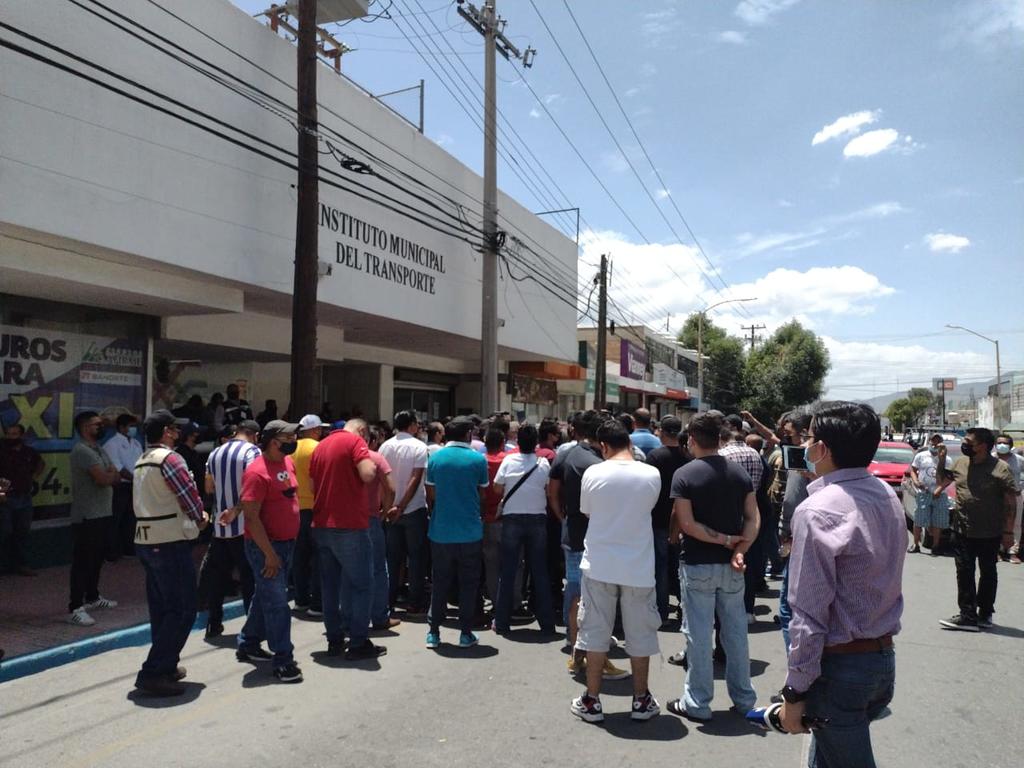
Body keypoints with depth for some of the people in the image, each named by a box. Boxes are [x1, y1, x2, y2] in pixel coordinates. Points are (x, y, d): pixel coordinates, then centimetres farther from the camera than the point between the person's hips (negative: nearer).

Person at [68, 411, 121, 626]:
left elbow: (116, 478, 12)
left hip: (103, 513, 9)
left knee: (97, 558, 18)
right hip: (87, 516, -9)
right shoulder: (82, 450, -15)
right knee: (82, 561, -6)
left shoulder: (99, 449, 16)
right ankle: (75, 608, -3)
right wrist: (112, 473, -2)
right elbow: (104, 479, -23)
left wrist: (110, 475, -9)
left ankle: (92, 596, 31)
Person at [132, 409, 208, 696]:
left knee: (161, 608, 16)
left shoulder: (141, 462, 16)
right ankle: (153, 673, -5)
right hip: (170, 542, -10)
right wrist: (199, 518, 7)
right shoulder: (169, 458, -14)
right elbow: (191, 498, -14)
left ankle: (165, 665, 24)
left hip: (145, 540, 10)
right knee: (182, 610, -4)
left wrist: (194, 517, 9)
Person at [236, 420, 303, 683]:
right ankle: (283, 660, 4)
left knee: (266, 595, 19)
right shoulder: (257, 471, -20)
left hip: (287, 542, 8)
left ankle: (248, 644, 34)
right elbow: (251, 516, -21)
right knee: (276, 601, -4)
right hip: (265, 545, -8)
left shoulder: (288, 462, 5)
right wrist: (269, 553, -21)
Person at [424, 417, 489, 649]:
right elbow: (482, 494, 3)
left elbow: (430, 495, 4)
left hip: (441, 532, 2)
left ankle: (433, 632, 16)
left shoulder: (435, 458, -1)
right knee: (468, 583, 10)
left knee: (440, 582, 13)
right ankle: (466, 633, 13)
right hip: (470, 532, -2)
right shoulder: (478, 459, -7)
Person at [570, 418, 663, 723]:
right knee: (640, 633, 14)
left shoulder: (593, 473, -10)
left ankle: (592, 700, 18)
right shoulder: (651, 475, -8)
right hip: (638, 567, 1)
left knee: (595, 631, 10)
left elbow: (586, 511, 2)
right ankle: (641, 700, 25)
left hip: (600, 565, -1)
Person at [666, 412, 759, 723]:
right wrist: (739, 550, -13)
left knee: (699, 634, 5)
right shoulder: (739, 472, 3)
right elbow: (753, 519, -3)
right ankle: (743, 697, 28)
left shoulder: (684, 474, -12)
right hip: (731, 566, 5)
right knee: (736, 631, 16)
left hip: (697, 565, -4)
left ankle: (697, 703, 14)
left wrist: (723, 539, -12)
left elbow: (686, 524, -18)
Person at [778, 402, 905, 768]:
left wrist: (794, 693, -14)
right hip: (884, 658, 8)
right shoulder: (888, 495, 4)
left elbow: (809, 614, -21)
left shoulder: (817, 511, -22)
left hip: (840, 666, -8)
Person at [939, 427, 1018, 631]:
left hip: (989, 533, -4)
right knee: (964, 573, 3)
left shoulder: (1000, 469, -13)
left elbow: (1011, 503, -11)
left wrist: (1008, 532, -12)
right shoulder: (959, 463, 3)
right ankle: (968, 615, 8)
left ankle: (985, 613, 26)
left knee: (988, 573, 14)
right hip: (962, 531, 4)